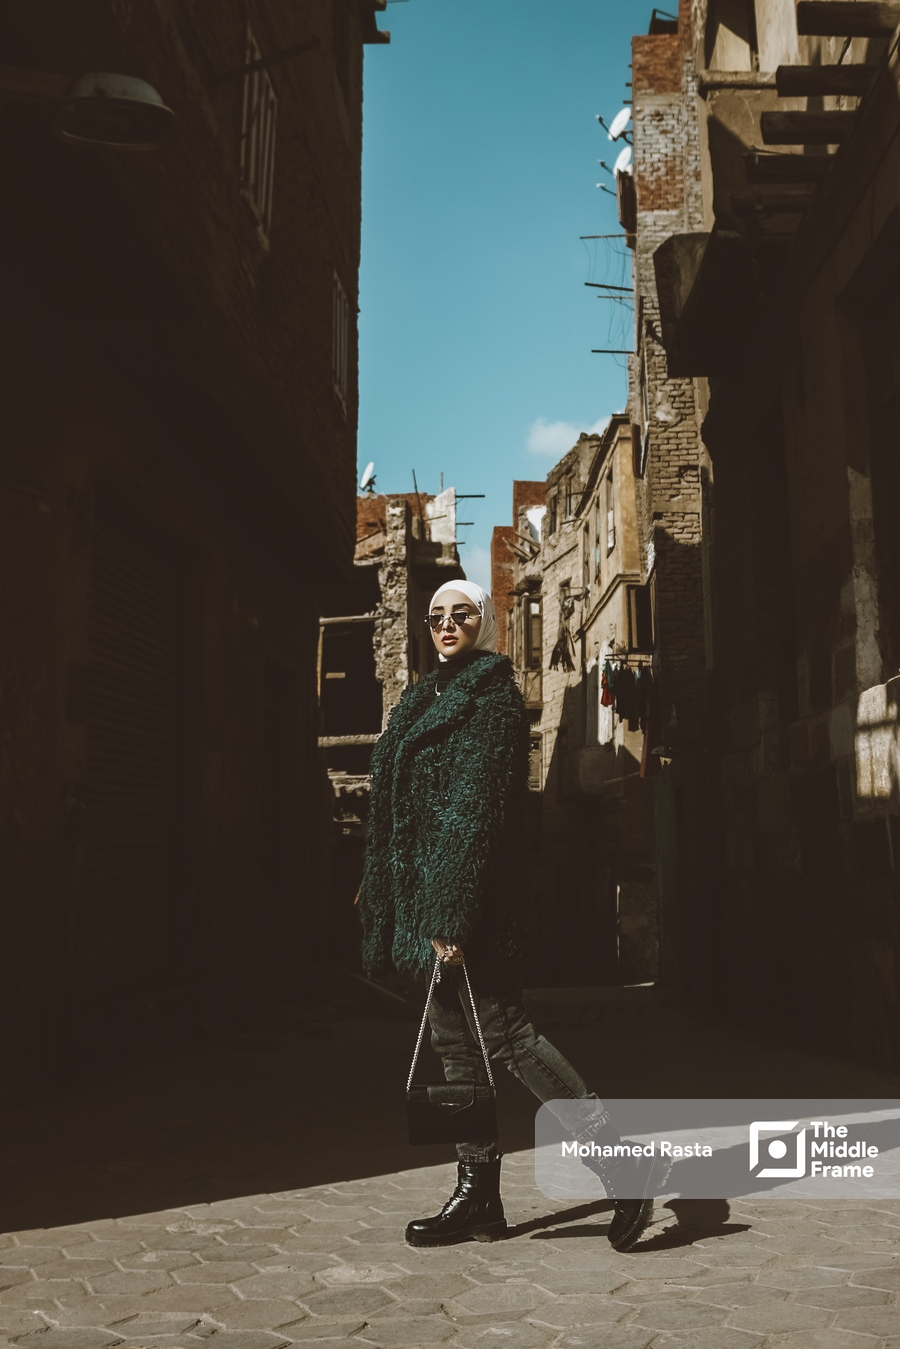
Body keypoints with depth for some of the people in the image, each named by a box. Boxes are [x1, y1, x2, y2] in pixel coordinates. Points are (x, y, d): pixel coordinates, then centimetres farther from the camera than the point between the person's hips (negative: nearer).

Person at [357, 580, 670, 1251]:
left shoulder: (491, 694, -8)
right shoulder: (431, 696, 20)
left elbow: (477, 803, -17)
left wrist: (451, 911, -22)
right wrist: (379, 886, 17)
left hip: (465, 886, -9)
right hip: (425, 889, 9)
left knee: (502, 1029, -8)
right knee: (454, 1038, 10)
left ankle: (624, 1165, -1)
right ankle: (478, 1194, 18)